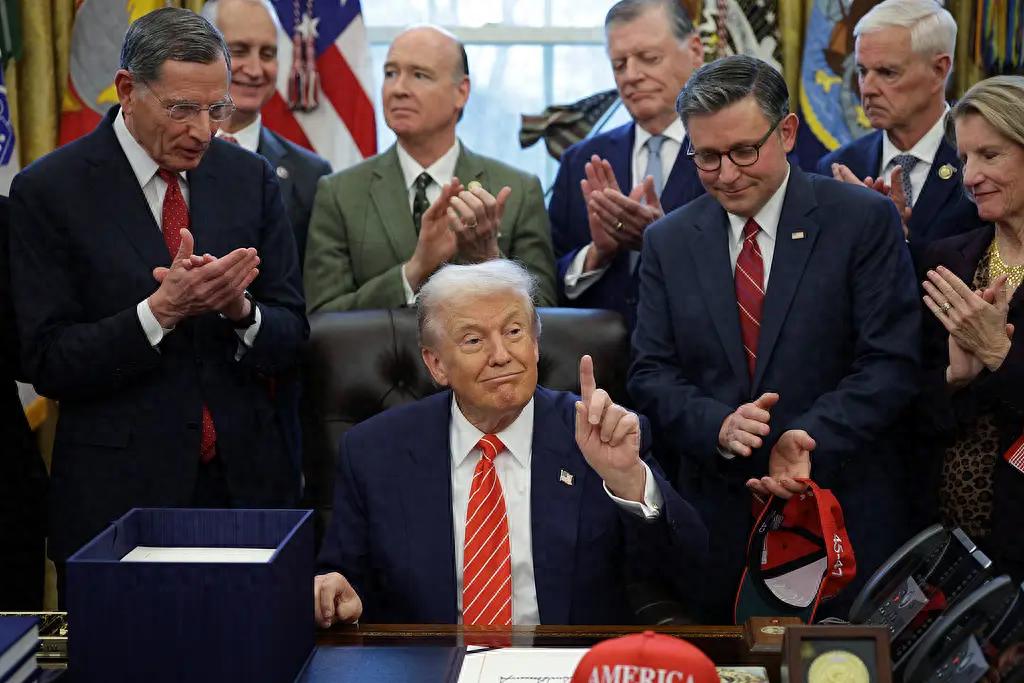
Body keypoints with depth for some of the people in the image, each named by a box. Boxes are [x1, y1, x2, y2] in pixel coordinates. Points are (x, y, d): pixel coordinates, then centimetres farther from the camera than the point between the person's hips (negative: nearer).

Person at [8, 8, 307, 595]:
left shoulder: (250, 178, 5)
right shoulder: (50, 190, -5)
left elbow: (291, 342, 4)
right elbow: (49, 364, -9)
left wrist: (239, 309, -18)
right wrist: (161, 311, -22)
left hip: (248, 482, 3)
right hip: (121, 496, -3)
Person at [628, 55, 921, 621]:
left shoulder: (864, 221, -3)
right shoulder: (667, 242, 8)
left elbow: (890, 362, -8)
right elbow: (651, 375, 4)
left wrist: (813, 439, -22)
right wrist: (718, 427, -16)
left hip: (846, 516, -2)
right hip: (716, 521, 2)